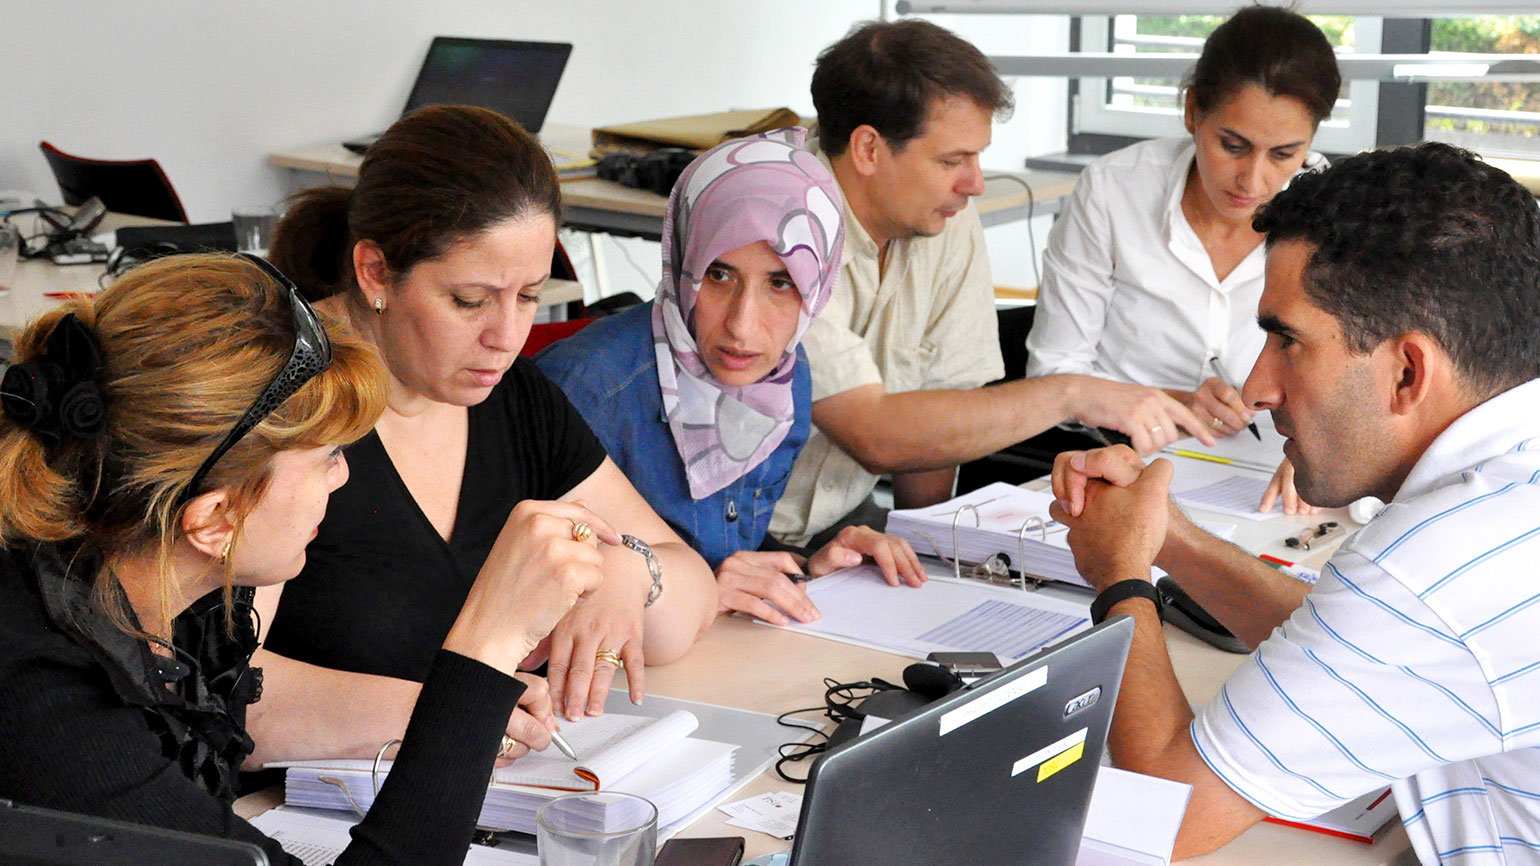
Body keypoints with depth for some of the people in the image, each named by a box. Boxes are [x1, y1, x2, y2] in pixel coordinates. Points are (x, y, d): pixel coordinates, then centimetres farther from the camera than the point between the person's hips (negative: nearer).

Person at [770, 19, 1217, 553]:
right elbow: (874, 434, -30)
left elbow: (934, 417, 8)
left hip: (842, 522, 7)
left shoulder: (951, 224, 1)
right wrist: (1073, 395, -27)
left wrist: (920, 544, -3)